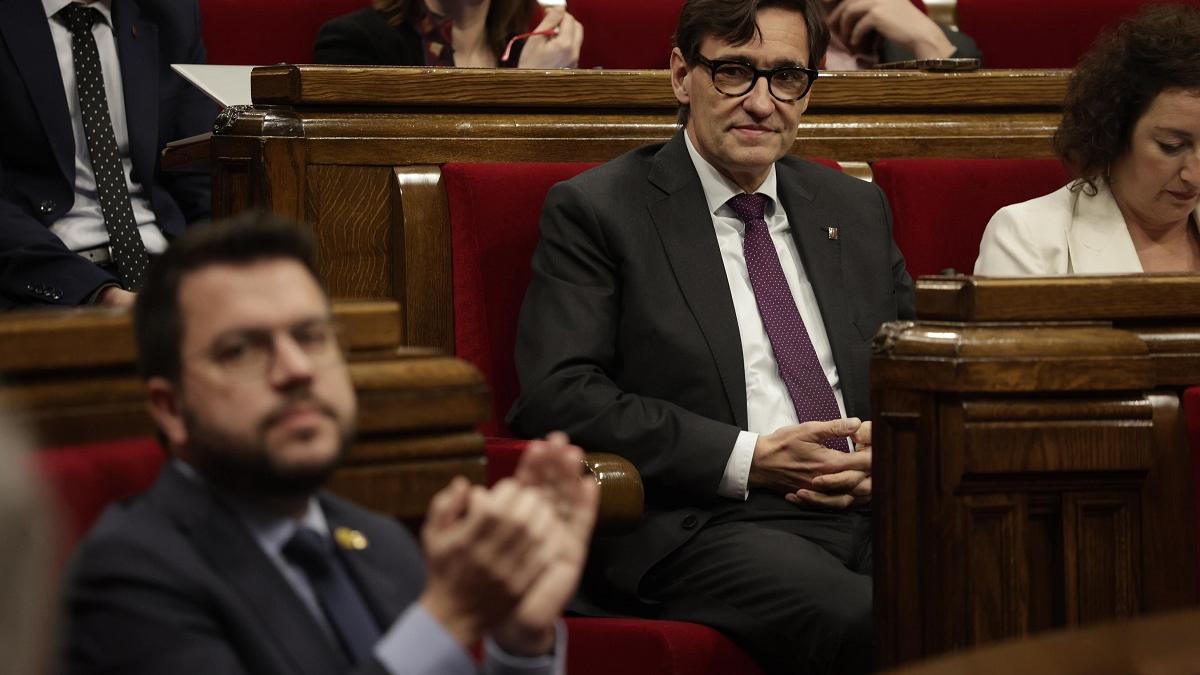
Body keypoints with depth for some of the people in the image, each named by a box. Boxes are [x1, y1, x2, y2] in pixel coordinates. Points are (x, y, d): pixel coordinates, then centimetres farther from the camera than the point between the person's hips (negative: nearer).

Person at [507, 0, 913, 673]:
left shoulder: (857, 208, 23)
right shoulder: (595, 210, 6)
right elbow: (555, 395, -6)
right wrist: (746, 460, -11)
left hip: (873, 510, 5)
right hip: (701, 525, -5)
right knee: (860, 619, -36)